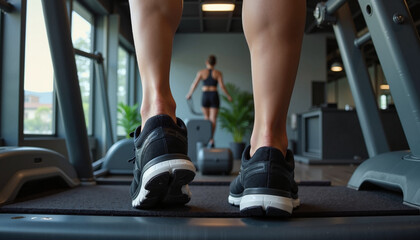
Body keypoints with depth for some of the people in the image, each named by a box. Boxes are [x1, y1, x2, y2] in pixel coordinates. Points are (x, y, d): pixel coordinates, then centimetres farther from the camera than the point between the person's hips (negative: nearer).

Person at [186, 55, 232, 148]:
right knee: (213, 119, 1)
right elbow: (222, 86, -7)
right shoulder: (218, 73, -1)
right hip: (214, 96, -1)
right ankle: (211, 139, -11)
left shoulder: (201, 72, 0)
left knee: (206, 118, 18)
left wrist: (189, 94, 14)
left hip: (205, 96, 1)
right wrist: (228, 96, 4)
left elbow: (194, 84, -1)